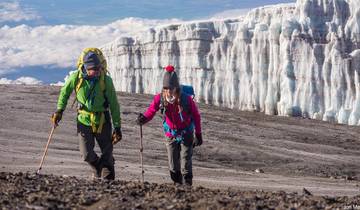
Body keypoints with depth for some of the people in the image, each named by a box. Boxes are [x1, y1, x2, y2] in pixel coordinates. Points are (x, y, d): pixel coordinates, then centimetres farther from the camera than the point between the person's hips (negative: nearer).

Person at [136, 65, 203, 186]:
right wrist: (143, 119, -43)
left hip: (186, 135, -3)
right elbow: (151, 111, -20)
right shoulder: (160, 99, -17)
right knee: (173, 165, 9)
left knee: (186, 164, -7)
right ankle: (177, 186, 26)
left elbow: (196, 116, -10)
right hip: (171, 135, 3)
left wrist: (198, 135, -4)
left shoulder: (186, 99, -22)